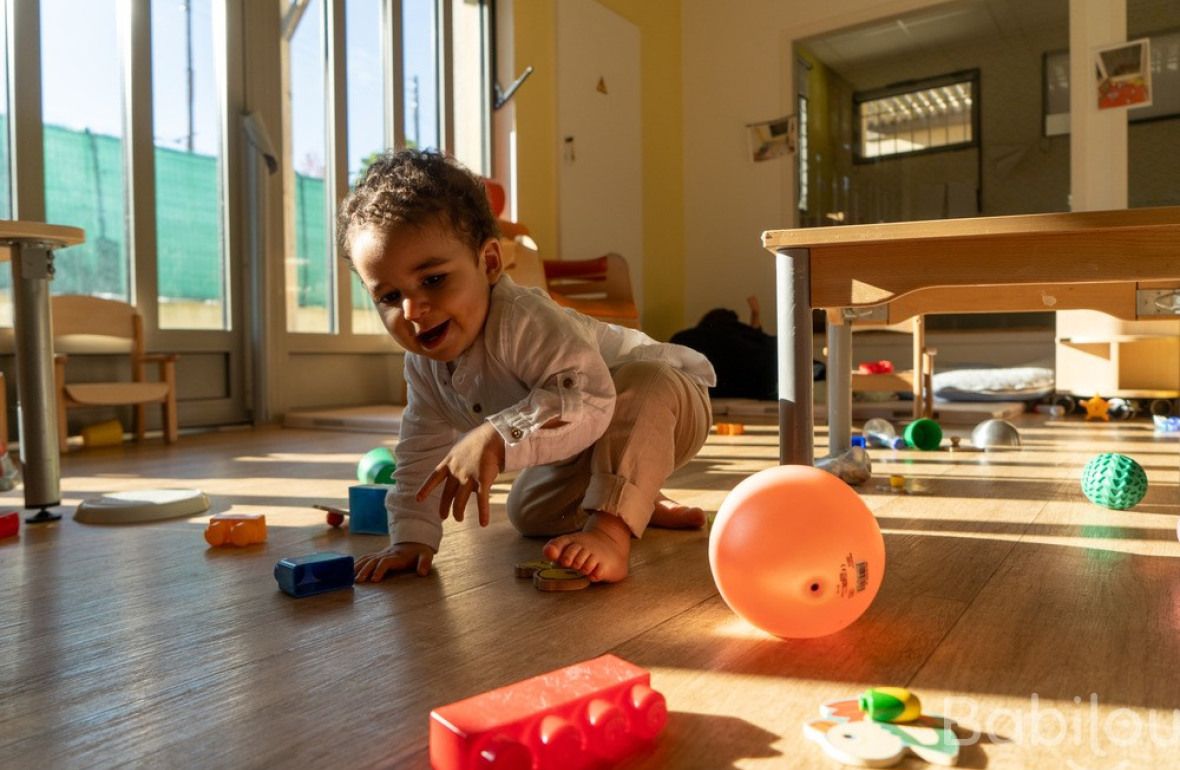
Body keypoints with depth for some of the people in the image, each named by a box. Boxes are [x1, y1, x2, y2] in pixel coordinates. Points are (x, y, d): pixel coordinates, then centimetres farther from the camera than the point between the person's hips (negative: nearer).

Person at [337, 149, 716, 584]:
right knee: (530, 513, 12)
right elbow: (420, 456, -5)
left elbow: (587, 399, -53)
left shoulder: (524, 320, -40)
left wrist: (495, 439, -60)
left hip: (665, 402, -8)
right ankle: (642, 505, 28)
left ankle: (611, 531, -37)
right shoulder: (424, 364, -12)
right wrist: (411, 537, -14)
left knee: (641, 385, -40)